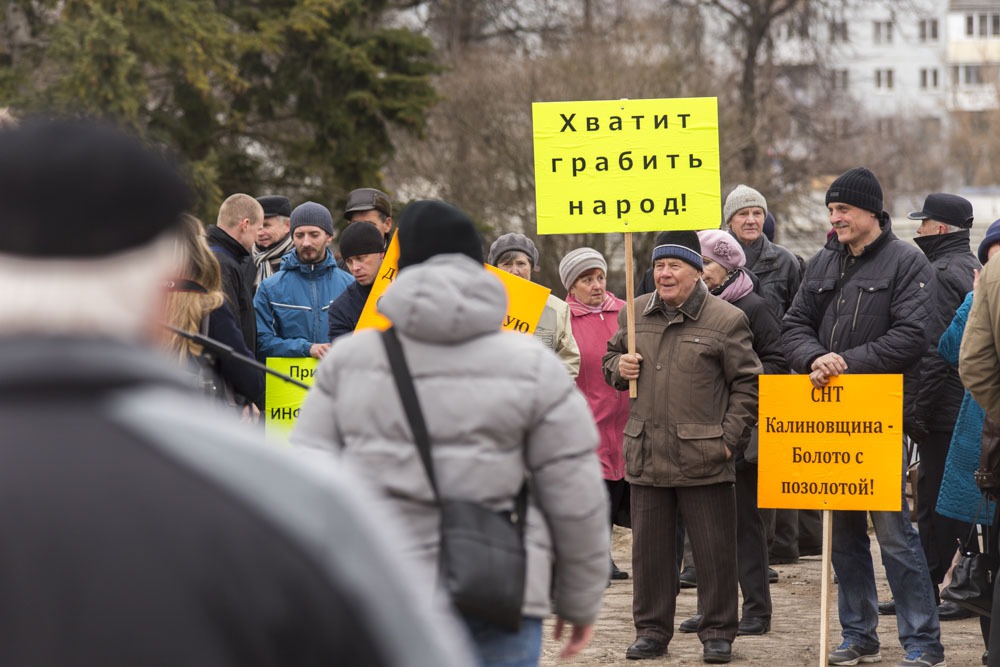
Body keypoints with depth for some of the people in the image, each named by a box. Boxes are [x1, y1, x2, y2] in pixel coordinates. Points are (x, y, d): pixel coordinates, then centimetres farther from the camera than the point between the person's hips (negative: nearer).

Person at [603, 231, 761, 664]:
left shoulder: (725, 320, -4)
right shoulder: (635, 314, 11)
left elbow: (747, 384, -2)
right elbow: (610, 358, 26)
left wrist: (730, 438, -8)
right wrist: (618, 367, 2)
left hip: (703, 460, -4)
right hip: (646, 457, 4)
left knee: (714, 551, 2)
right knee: (649, 548, 10)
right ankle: (651, 630, 20)